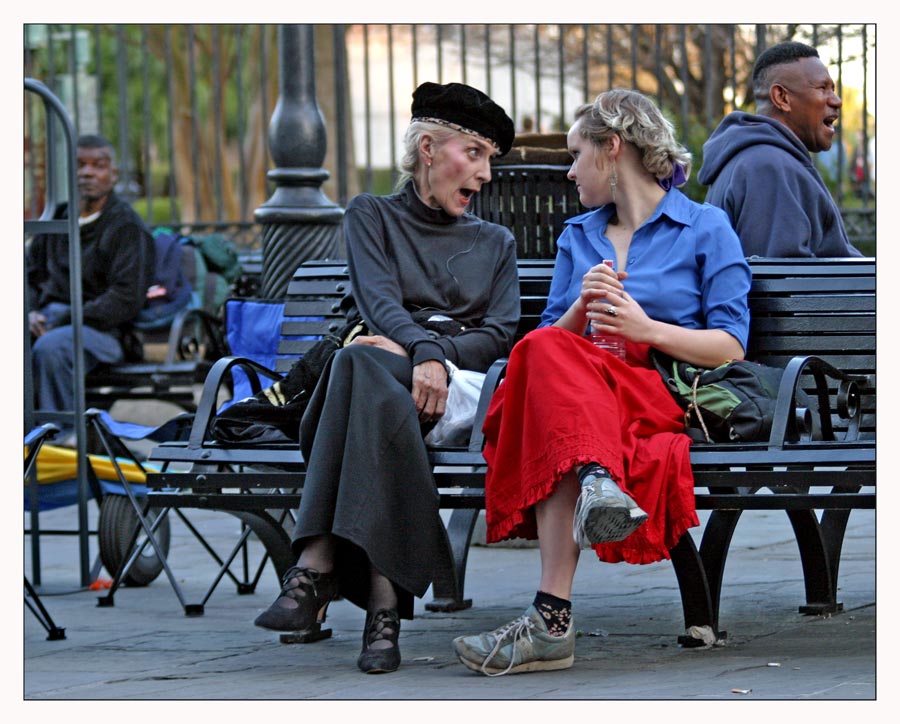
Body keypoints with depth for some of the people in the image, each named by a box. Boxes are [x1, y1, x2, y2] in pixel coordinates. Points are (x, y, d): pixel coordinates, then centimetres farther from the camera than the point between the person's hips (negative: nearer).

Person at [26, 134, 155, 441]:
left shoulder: (126, 226, -3)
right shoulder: (58, 219, 16)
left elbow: (127, 298, -12)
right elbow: (31, 275, 24)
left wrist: (64, 322, -16)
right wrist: (32, 311, 0)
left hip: (103, 328, -6)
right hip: (50, 315, 6)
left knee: (49, 347, -37)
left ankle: (65, 434, -27)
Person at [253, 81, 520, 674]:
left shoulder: (496, 243, 28)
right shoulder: (372, 216, 22)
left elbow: (499, 335, 12)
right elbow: (378, 299, 2)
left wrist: (438, 357, -10)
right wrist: (424, 352, -20)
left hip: (462, 387, 0)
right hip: (385, 372, 0)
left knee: (359, 364, -37)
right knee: (364, 367, -41)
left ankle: (318, 564, -50)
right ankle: (383, 596, -54)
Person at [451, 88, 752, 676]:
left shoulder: (706, 228, 11)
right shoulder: (578, 237, 27)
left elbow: (731, 347, 3)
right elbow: (554, 337, 19)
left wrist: (645, 328, -10)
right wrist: (581, 309, -2)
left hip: (668, 400, -4)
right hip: (584, 389, 4)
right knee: (549, 353, -34)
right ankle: (600, 483, -62)